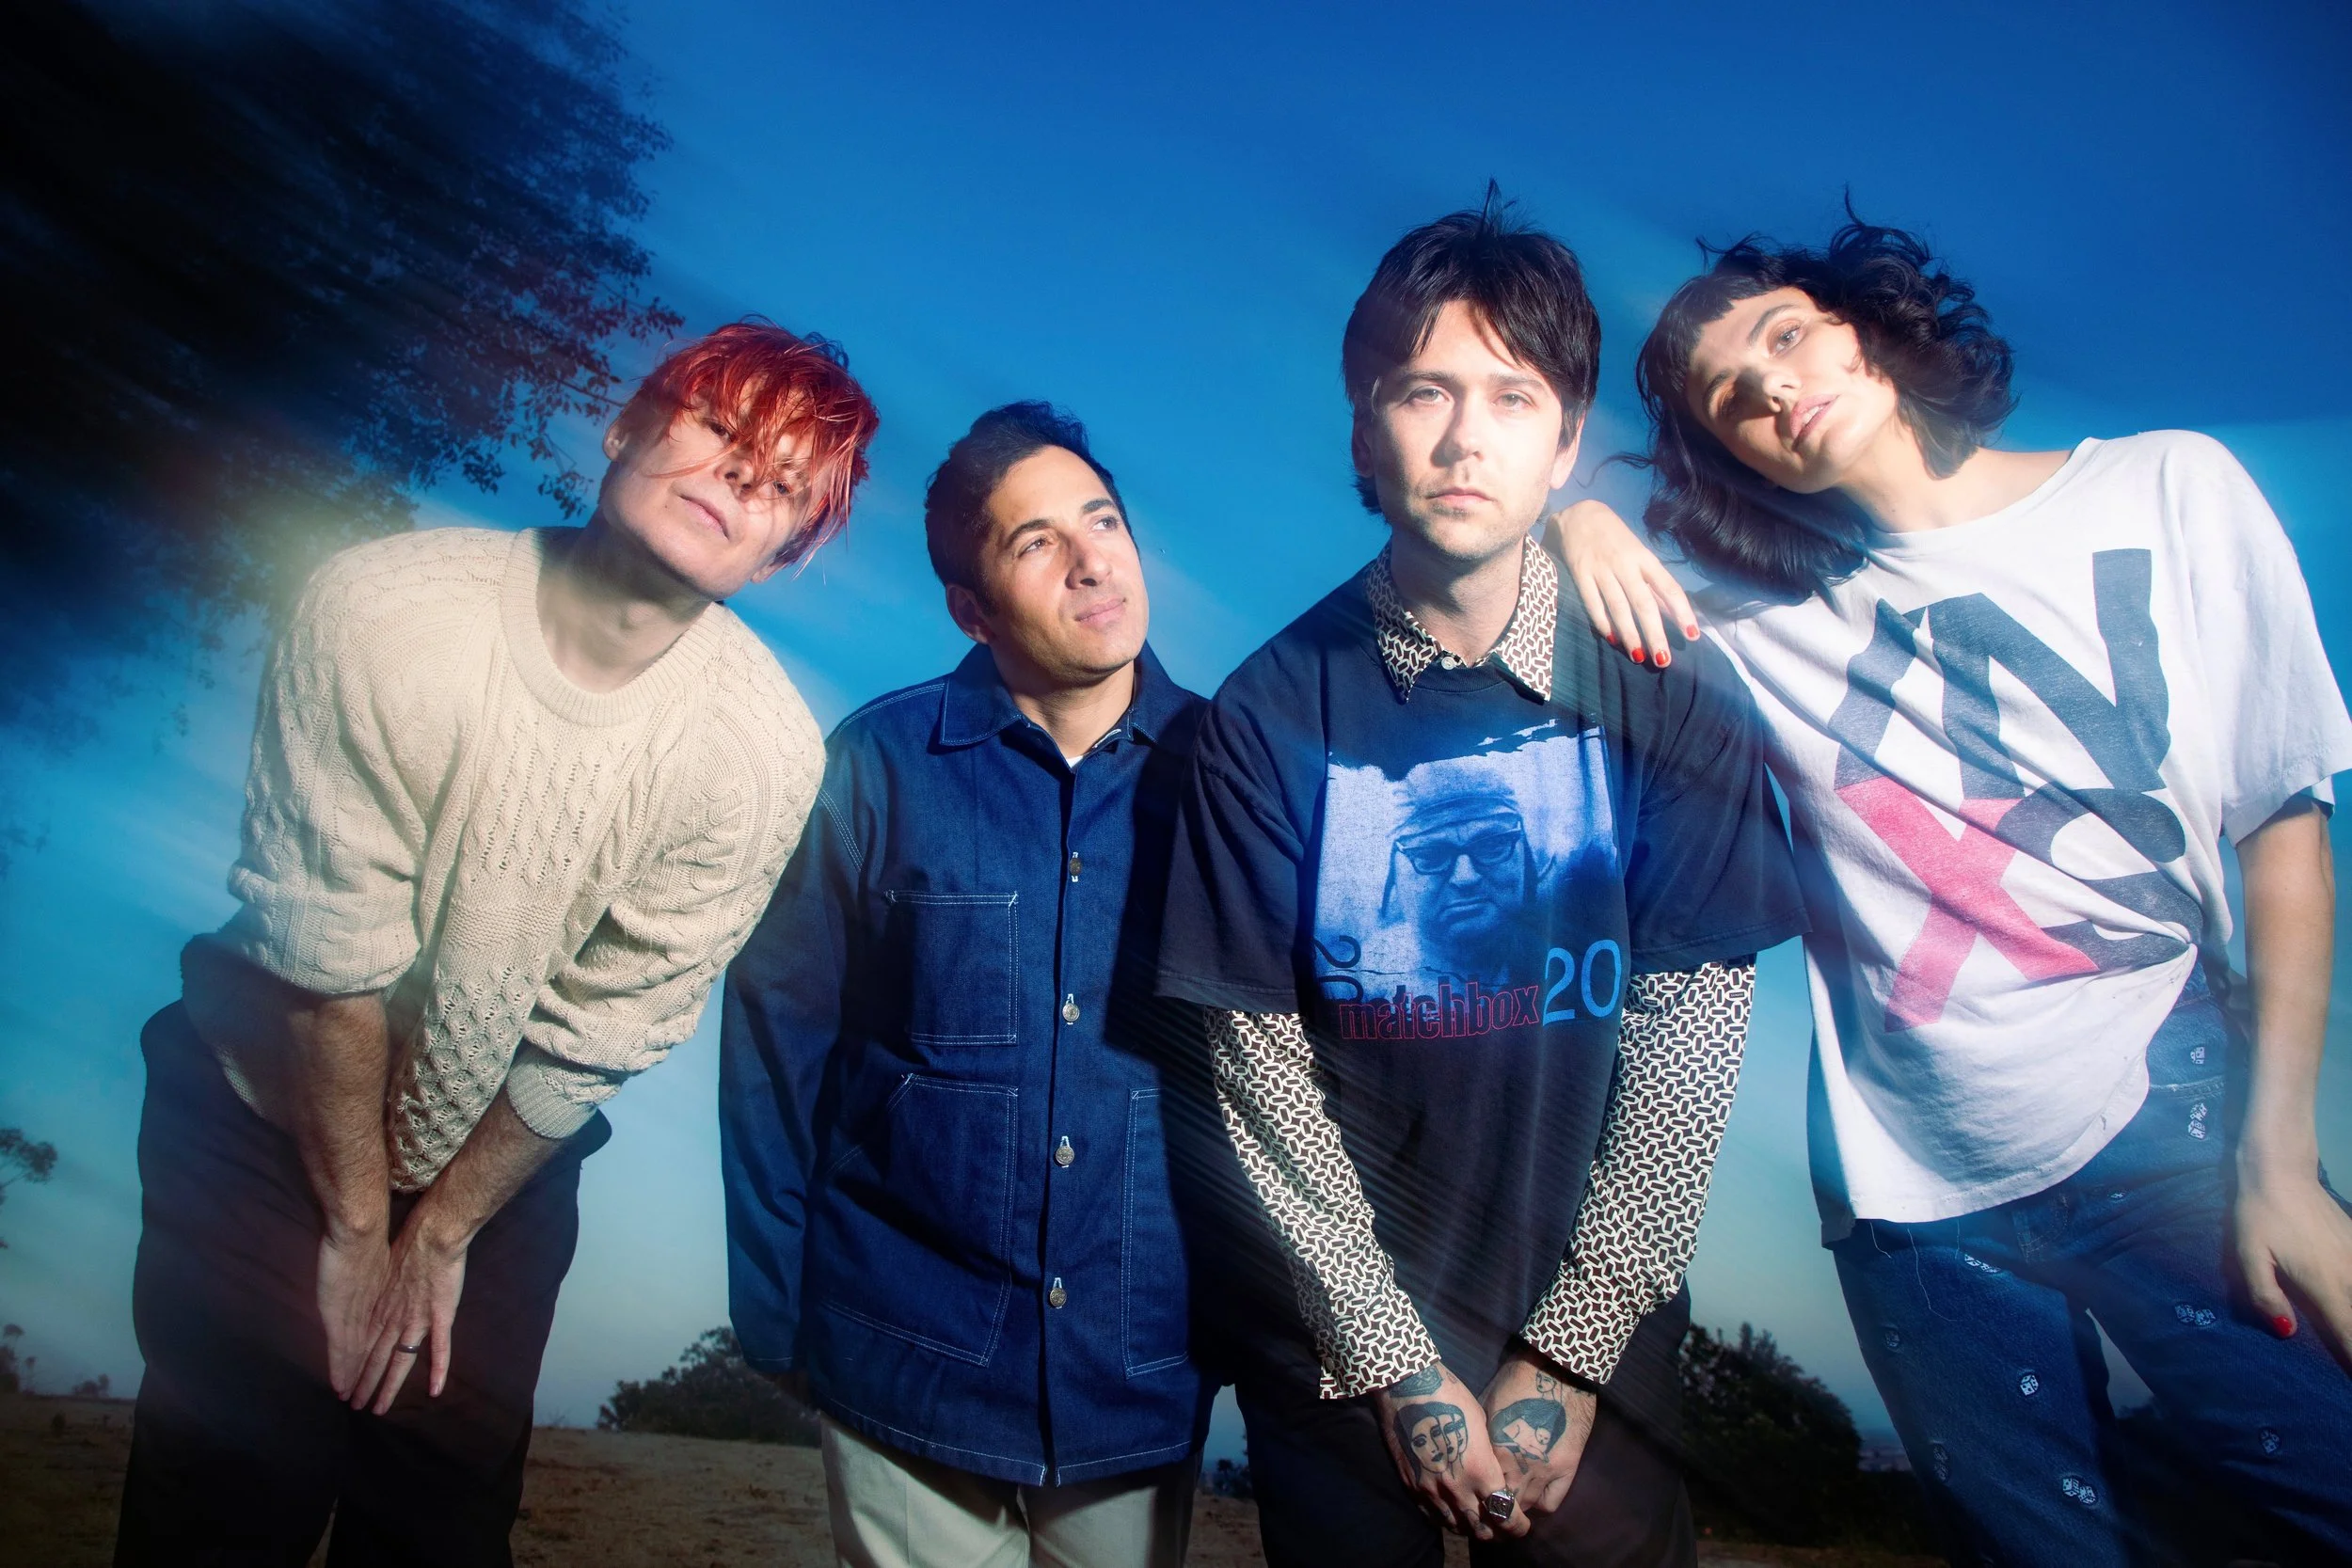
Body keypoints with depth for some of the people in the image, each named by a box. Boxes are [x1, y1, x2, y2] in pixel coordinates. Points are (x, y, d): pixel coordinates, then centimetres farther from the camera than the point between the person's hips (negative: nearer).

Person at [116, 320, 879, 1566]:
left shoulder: (763, 748, -22)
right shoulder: (384, 609, -24)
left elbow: (600, 1032, -13)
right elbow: (326, 957, -18)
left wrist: (438, 1235, -3)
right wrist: (356, 1224, -10)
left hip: (499, 1169, 1)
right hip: (266, 1116, -1)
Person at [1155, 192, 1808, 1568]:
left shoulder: (1670, 693, -8)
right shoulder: (1274, 711, -9)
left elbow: (1691, 1036, -7)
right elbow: (1260, 1057, -7)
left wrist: (1565, 1356, -8)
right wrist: (1392, 1357, -8)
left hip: (1592, 1328, 1)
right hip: (1335, 1338, 0)